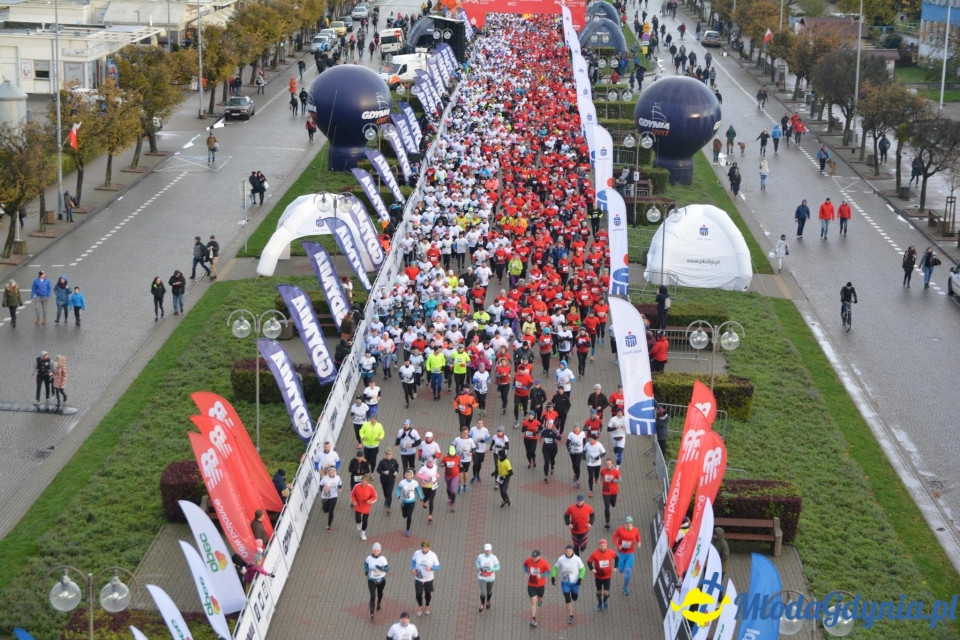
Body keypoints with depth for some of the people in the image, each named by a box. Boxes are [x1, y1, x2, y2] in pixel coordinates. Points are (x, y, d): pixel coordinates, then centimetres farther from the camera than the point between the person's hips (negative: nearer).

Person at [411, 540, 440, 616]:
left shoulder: (433, 555, -18)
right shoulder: (417, 553, -12)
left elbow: (438, 567, -12)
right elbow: (413, 561, 8)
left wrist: (431, 568, -33)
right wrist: (413, 568, -9)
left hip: (428, 579, -1)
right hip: (418, 579, 1)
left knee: (428, 594, 17)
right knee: (418, 594, 3)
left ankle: (427, 606, 46)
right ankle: (420, 606, 33)